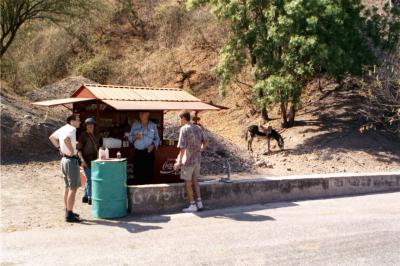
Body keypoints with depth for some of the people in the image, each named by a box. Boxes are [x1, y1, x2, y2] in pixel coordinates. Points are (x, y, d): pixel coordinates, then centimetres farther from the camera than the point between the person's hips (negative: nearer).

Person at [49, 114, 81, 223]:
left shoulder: (63, 128, 10)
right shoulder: (72, 129, -16)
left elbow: (51, 137, 24)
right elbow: (66, 139, -37)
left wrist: (59, 147, 21)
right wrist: (72, 150, -24)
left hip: (64, 159, 10)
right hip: (72, 160, -10)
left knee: (68, 187, 17)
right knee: (73, 189, -5)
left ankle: (68, 212, 26)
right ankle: (69, 215, -3)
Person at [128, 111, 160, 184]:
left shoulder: (153, 125, 8)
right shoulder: (135, 125, 10)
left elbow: (157, 138, 9)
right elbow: (129, 137, 12)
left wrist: (153, 145, -10)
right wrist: (134, 137, -10)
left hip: (149, 152, 0)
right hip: (138, 153, 1)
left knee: (148, 173, -4)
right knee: (137, 172, -4)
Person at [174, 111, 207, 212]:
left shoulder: (184, 129, -14)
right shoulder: (198, 128, 6)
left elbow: (183, 147, -18)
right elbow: (204, 142, 12)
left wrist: (179, 161, -13)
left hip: (188, 160, -7)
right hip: (197, 159, 7)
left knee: (188, 183, 5)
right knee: (195, 181, 18)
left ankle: (192, 205, 8)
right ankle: (199, 202, 18)